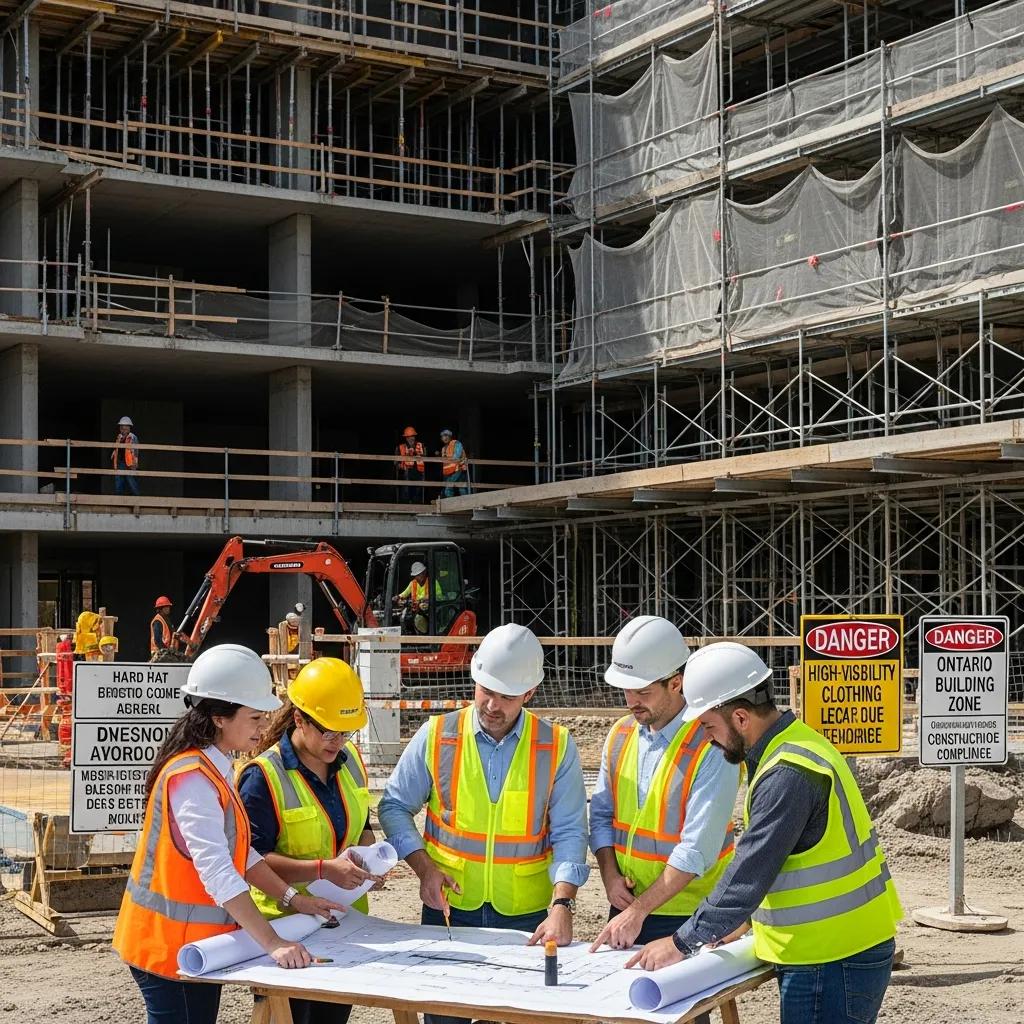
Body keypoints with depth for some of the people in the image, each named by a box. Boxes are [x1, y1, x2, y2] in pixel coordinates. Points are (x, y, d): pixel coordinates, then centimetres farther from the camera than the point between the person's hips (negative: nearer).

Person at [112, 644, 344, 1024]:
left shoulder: (214, 769, 9)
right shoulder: (193, 777, -23)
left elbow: (239, 852, 15)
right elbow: (218, 872, -30)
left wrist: (293, 899, 8)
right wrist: (272, 944, -33)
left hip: (200, 943, 10)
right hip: (169, 946, -10)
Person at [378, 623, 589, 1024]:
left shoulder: (557, 747, -5)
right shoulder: (436, 736, -4)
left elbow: (569, 833, -7)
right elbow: (395, 806, 4)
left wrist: (562, 905, -19)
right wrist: (424, 868, -10)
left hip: (527, 916, 0)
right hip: (449, 911, 1)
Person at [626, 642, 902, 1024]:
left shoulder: (788, 776, -23)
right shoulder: (799, 745, 10)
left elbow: (751, 870, -22)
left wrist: (682, 943, -15)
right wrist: (741, 919, 16)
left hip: (832, 962, -10)